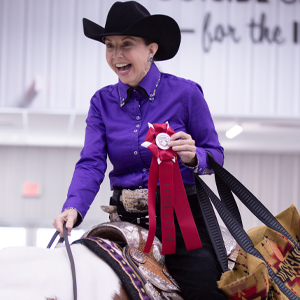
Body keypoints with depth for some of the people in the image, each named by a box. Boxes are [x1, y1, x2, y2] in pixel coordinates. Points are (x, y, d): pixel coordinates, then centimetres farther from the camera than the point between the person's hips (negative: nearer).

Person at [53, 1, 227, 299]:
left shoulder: (186, 93, -3)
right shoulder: (102, 102, 6)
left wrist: (194, 157, -22)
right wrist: (74, 208, -21)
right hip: (126, 218, 3)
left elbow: (215, 154, 2)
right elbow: (91, 163, -3)